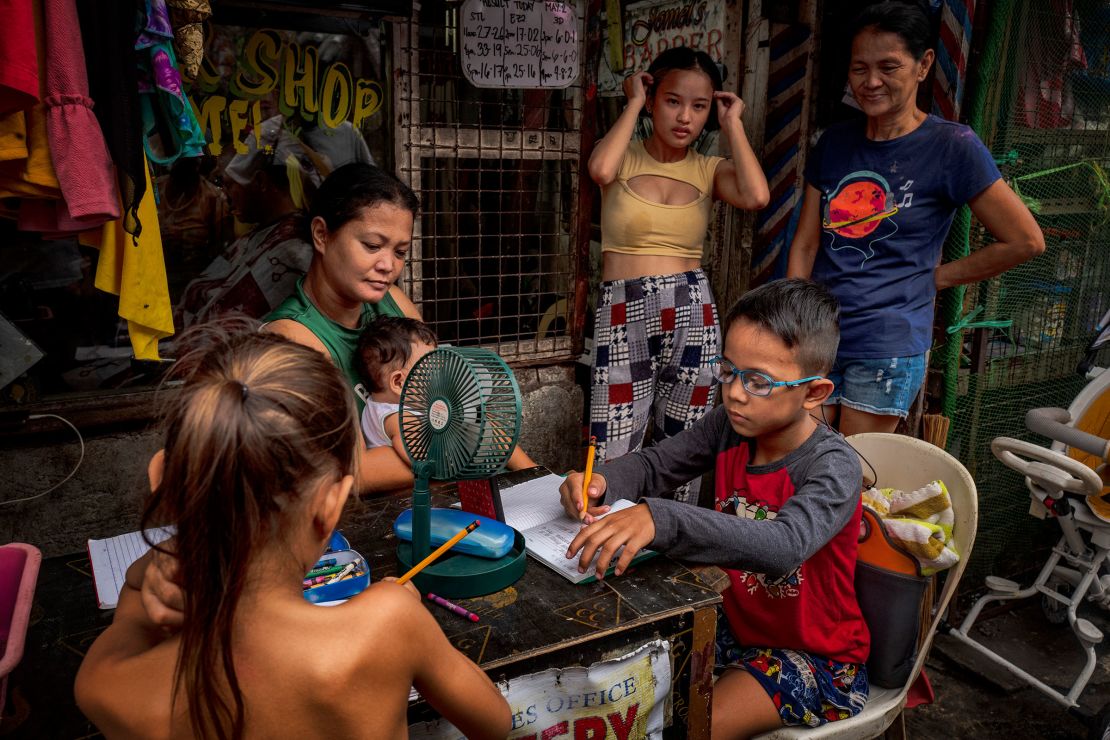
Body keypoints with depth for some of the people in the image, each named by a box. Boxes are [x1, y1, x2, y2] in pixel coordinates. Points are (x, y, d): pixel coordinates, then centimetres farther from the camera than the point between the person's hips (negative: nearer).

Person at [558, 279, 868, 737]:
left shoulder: (833, 467, -27)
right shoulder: (730, 426, -8)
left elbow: (784, 546, -46)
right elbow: (654, 465, 0)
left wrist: (660, 520, -59)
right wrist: (601, 482, -25)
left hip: (813, 656, -6)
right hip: (734, 625, 6)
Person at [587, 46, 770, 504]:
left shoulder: (709, 170, 9)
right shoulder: (624, 157, 4)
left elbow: (756, 196, -14)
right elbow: (601, 170, -22)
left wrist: (732, 124, -1)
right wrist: (633, 104, -7)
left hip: (694, 315, 3)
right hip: (623, 316, -2)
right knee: (611, 462, -6)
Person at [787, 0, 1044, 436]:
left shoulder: (951, 146, -5)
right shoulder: (834, 142, 9)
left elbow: (1026, 241, -3)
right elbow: (805, 244, 8)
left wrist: (936, 278, 0)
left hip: (887, 349, -4)